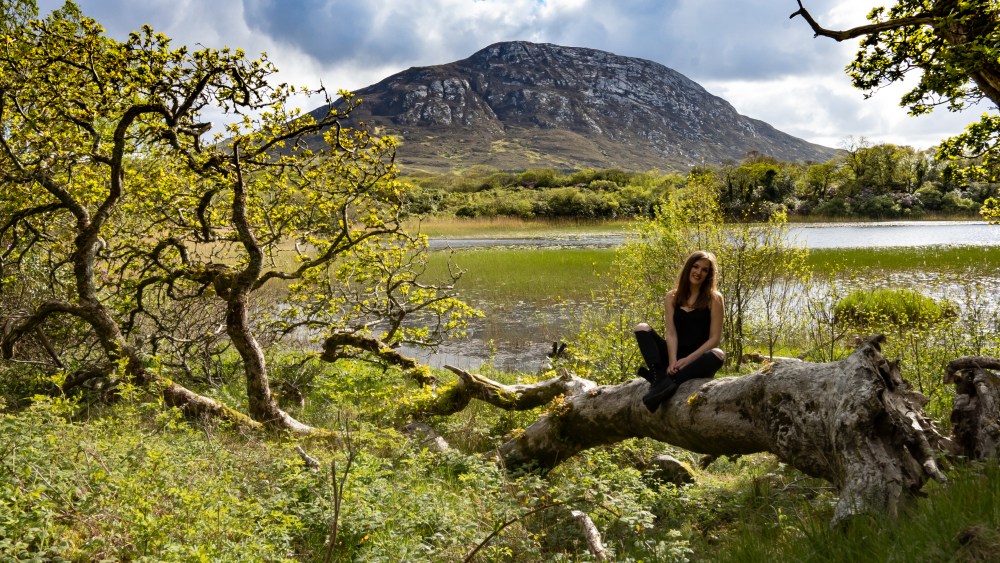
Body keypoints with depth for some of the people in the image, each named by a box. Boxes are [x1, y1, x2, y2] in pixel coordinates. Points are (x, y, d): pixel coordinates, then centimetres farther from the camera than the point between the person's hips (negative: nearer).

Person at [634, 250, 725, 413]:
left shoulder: (714, 298, 0)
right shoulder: (673, 297, 7)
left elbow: (715, 338, -6)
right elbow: (671, 333, -3)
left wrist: (687, 360, -16)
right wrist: (672, 361, -20)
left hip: (699, 360, -3)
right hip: (676, 357, 3)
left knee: (718, 355, -35)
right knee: (642, 328, -13)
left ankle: (669, 382, -46)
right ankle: (659, 375, -35)